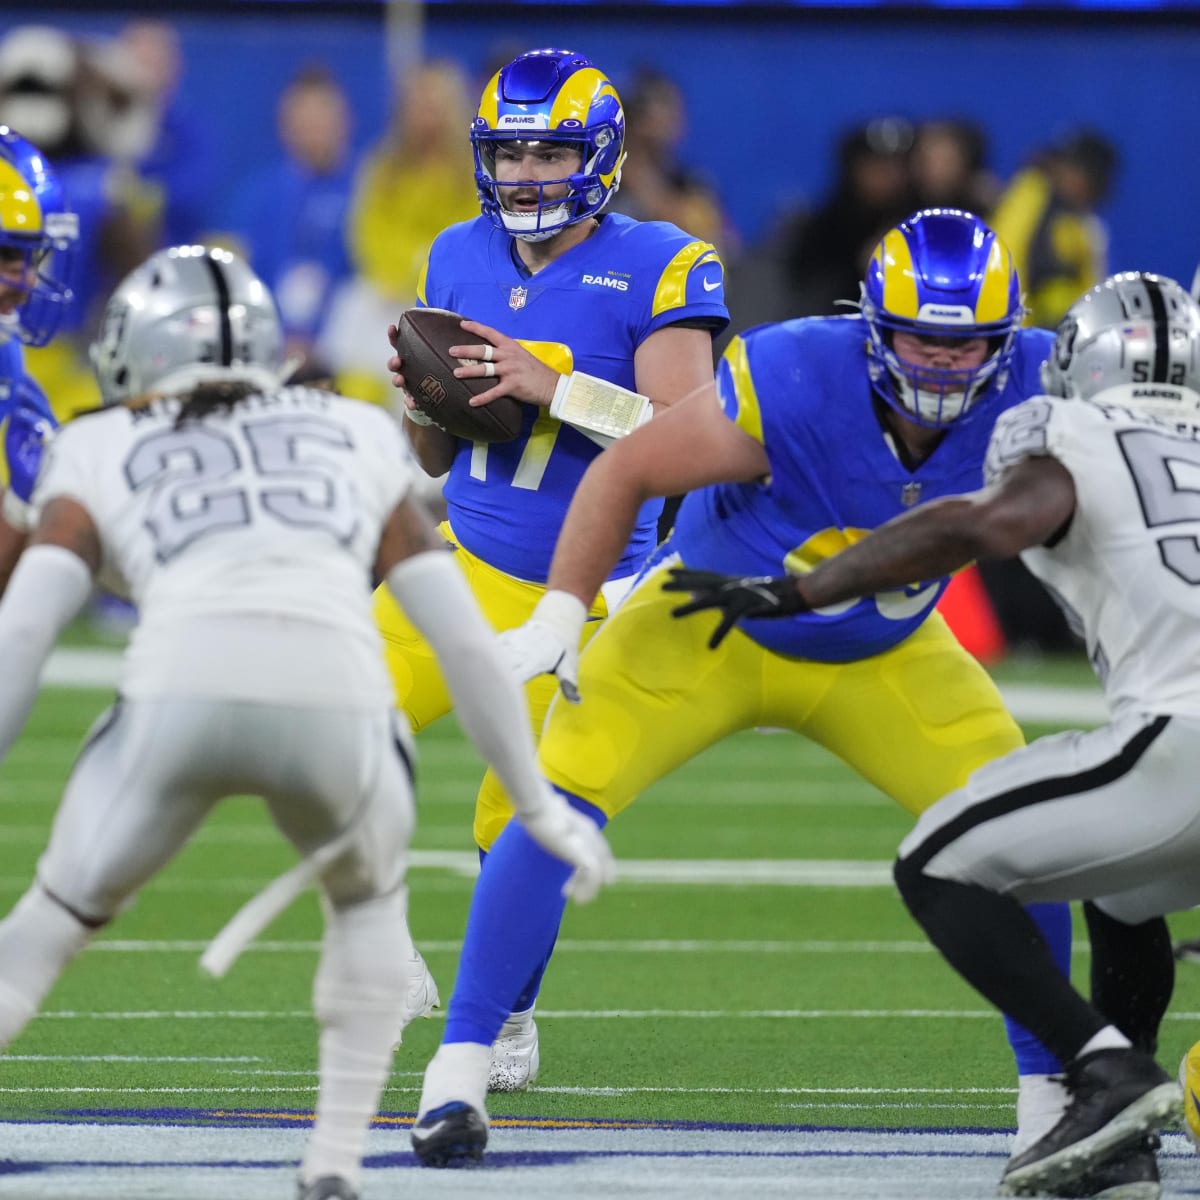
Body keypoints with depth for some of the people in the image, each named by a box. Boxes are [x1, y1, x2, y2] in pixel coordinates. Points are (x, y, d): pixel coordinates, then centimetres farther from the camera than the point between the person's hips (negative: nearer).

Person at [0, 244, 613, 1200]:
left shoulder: (102, 455, 27)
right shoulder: (356, 439, 32)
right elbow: (463, 637, 26)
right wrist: (539, 806, 34)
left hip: (181, 689, -1)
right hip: (336, 701, 1)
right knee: (368, 900, 32)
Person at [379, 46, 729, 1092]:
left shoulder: (656, 270, -11)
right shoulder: (461, 261, 6)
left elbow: (680, 441, -20)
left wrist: (550, 385, -28)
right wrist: (422, 394, -9)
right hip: (465, 569, 4)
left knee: (521, 827, -4)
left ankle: (506, 1017, 20)